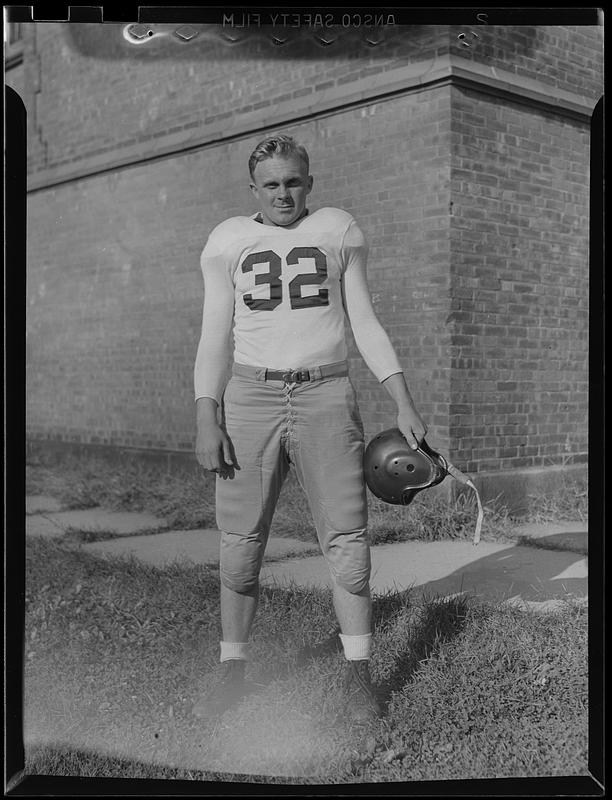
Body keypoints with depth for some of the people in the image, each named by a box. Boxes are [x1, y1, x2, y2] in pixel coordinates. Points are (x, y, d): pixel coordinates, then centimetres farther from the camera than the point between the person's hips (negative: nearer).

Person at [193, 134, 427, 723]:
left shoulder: (337, 230, 9)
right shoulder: (228, 240, 8)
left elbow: (364, 323, 8)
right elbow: (214, 337, 5)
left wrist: (404, 404, -1)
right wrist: (206, 421, -6)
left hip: (325, 398, 0)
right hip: (250, 399, 1)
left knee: (346, 537, -4)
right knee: (239, 541, 0)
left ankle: (358, 676, 7)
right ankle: (233, 674, 13)